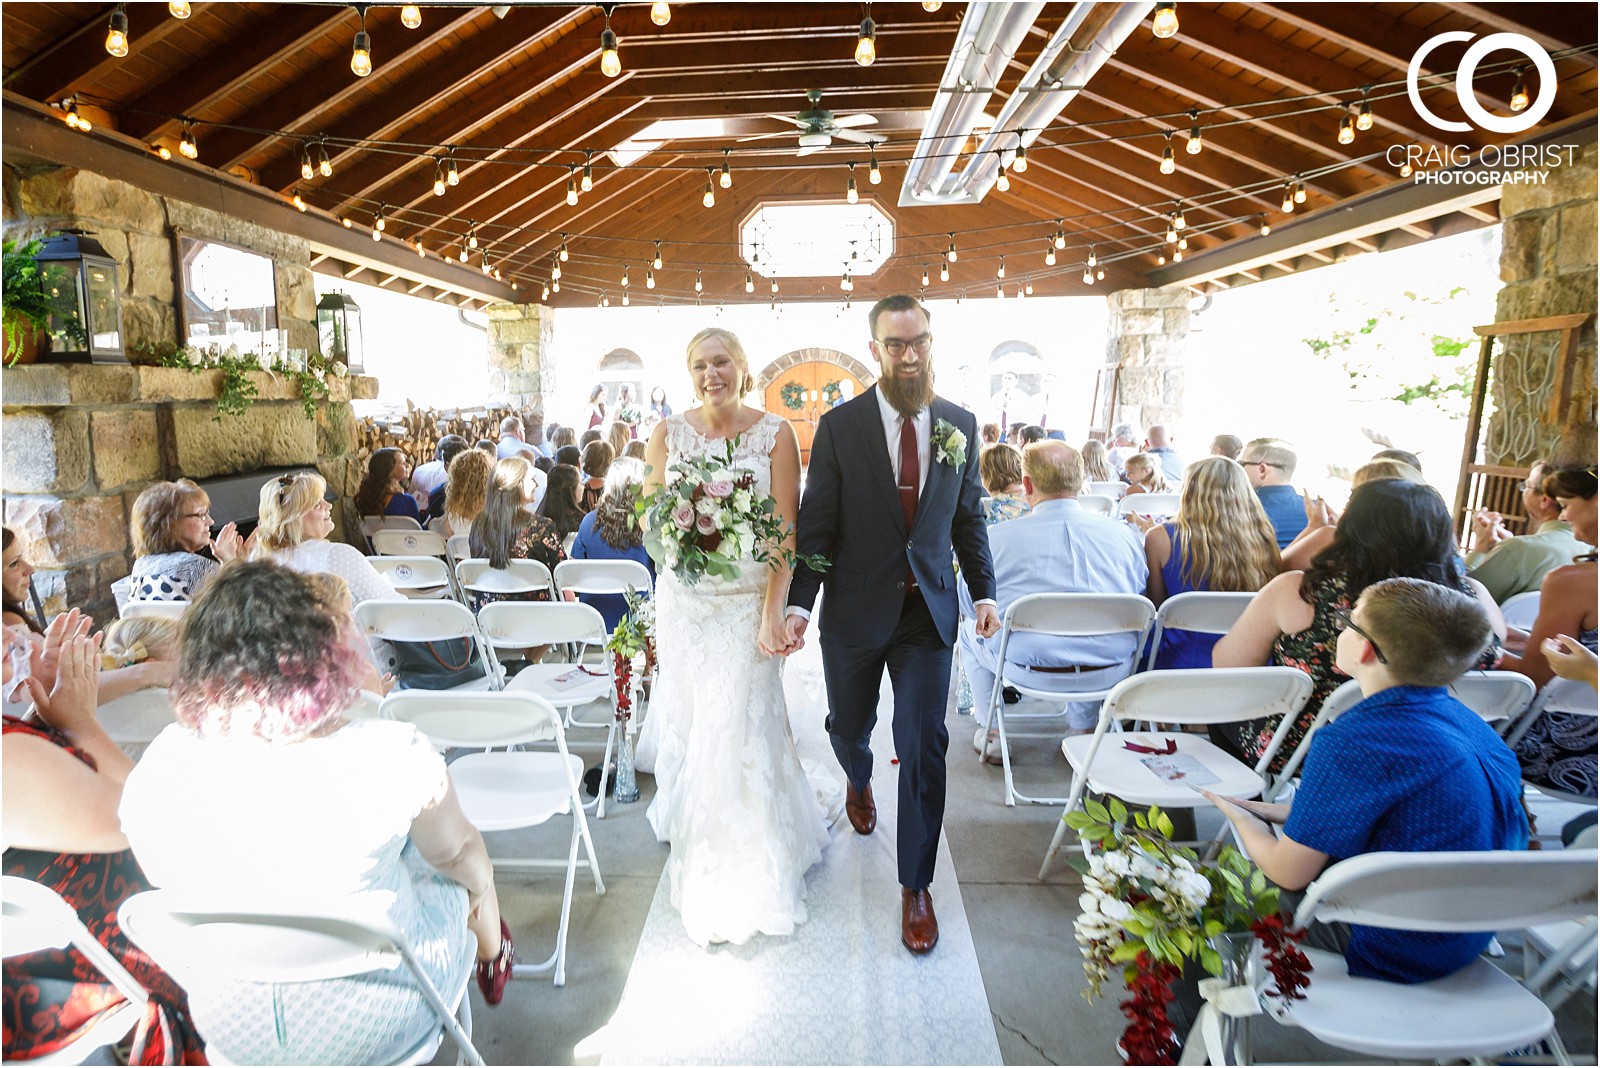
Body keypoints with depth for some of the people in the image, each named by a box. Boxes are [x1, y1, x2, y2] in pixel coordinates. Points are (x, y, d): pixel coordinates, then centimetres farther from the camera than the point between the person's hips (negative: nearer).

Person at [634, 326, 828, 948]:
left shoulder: (774, 434, -5)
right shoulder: (669, 433, 1)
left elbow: (785, 530, -8)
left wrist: (773, 613, -15)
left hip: (749, 599, -2)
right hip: (684, 599, 3)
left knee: (741, 725, -1)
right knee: (688, 721, 12)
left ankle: (750, 868, 21)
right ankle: (698, 845, 39)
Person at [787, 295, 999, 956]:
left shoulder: (961, 425, 0)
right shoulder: (839, 427, -8)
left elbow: (969, 516, 9)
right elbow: (816, 525, -7)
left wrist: (984, 591, 4)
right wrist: (798, 603, -15)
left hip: (928, 610, 1)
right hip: (855, 610, 0)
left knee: (923, 747, -2)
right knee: (848, 726, 19)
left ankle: (915, 886, 16)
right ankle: (860, 783, 57)